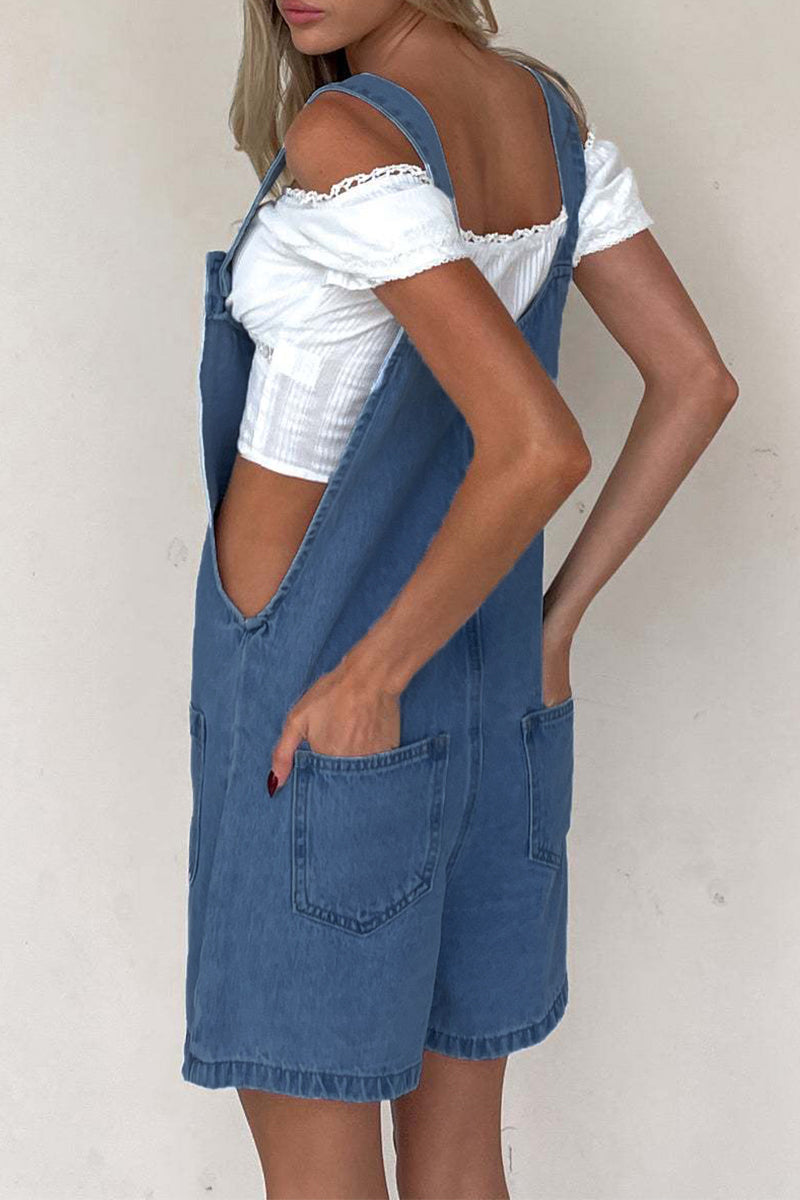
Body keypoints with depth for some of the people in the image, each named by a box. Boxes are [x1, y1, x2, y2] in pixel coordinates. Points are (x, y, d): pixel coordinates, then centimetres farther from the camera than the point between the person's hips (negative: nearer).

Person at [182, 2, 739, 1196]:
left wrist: (369, 679, -21)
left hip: (320, 698, -8)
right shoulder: (548, 110, 2)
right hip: (486, 687, 8)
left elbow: (544, 446, -33)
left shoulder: (340, 138, -24)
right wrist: (548, 626, 8)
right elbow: (698, 379, 4)